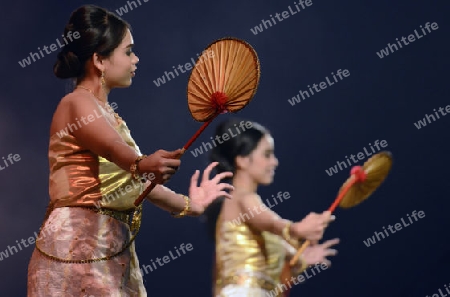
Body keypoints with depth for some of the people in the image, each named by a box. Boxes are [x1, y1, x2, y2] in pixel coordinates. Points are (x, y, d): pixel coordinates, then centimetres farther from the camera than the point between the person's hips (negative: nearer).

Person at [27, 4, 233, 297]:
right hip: (77, 249, -9)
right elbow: (116, 150, -31)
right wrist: (143, 164, -50)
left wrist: (188, 204, 33)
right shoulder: (76, 104, -11)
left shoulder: (106, 112, 18)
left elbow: (136, 180, 25)